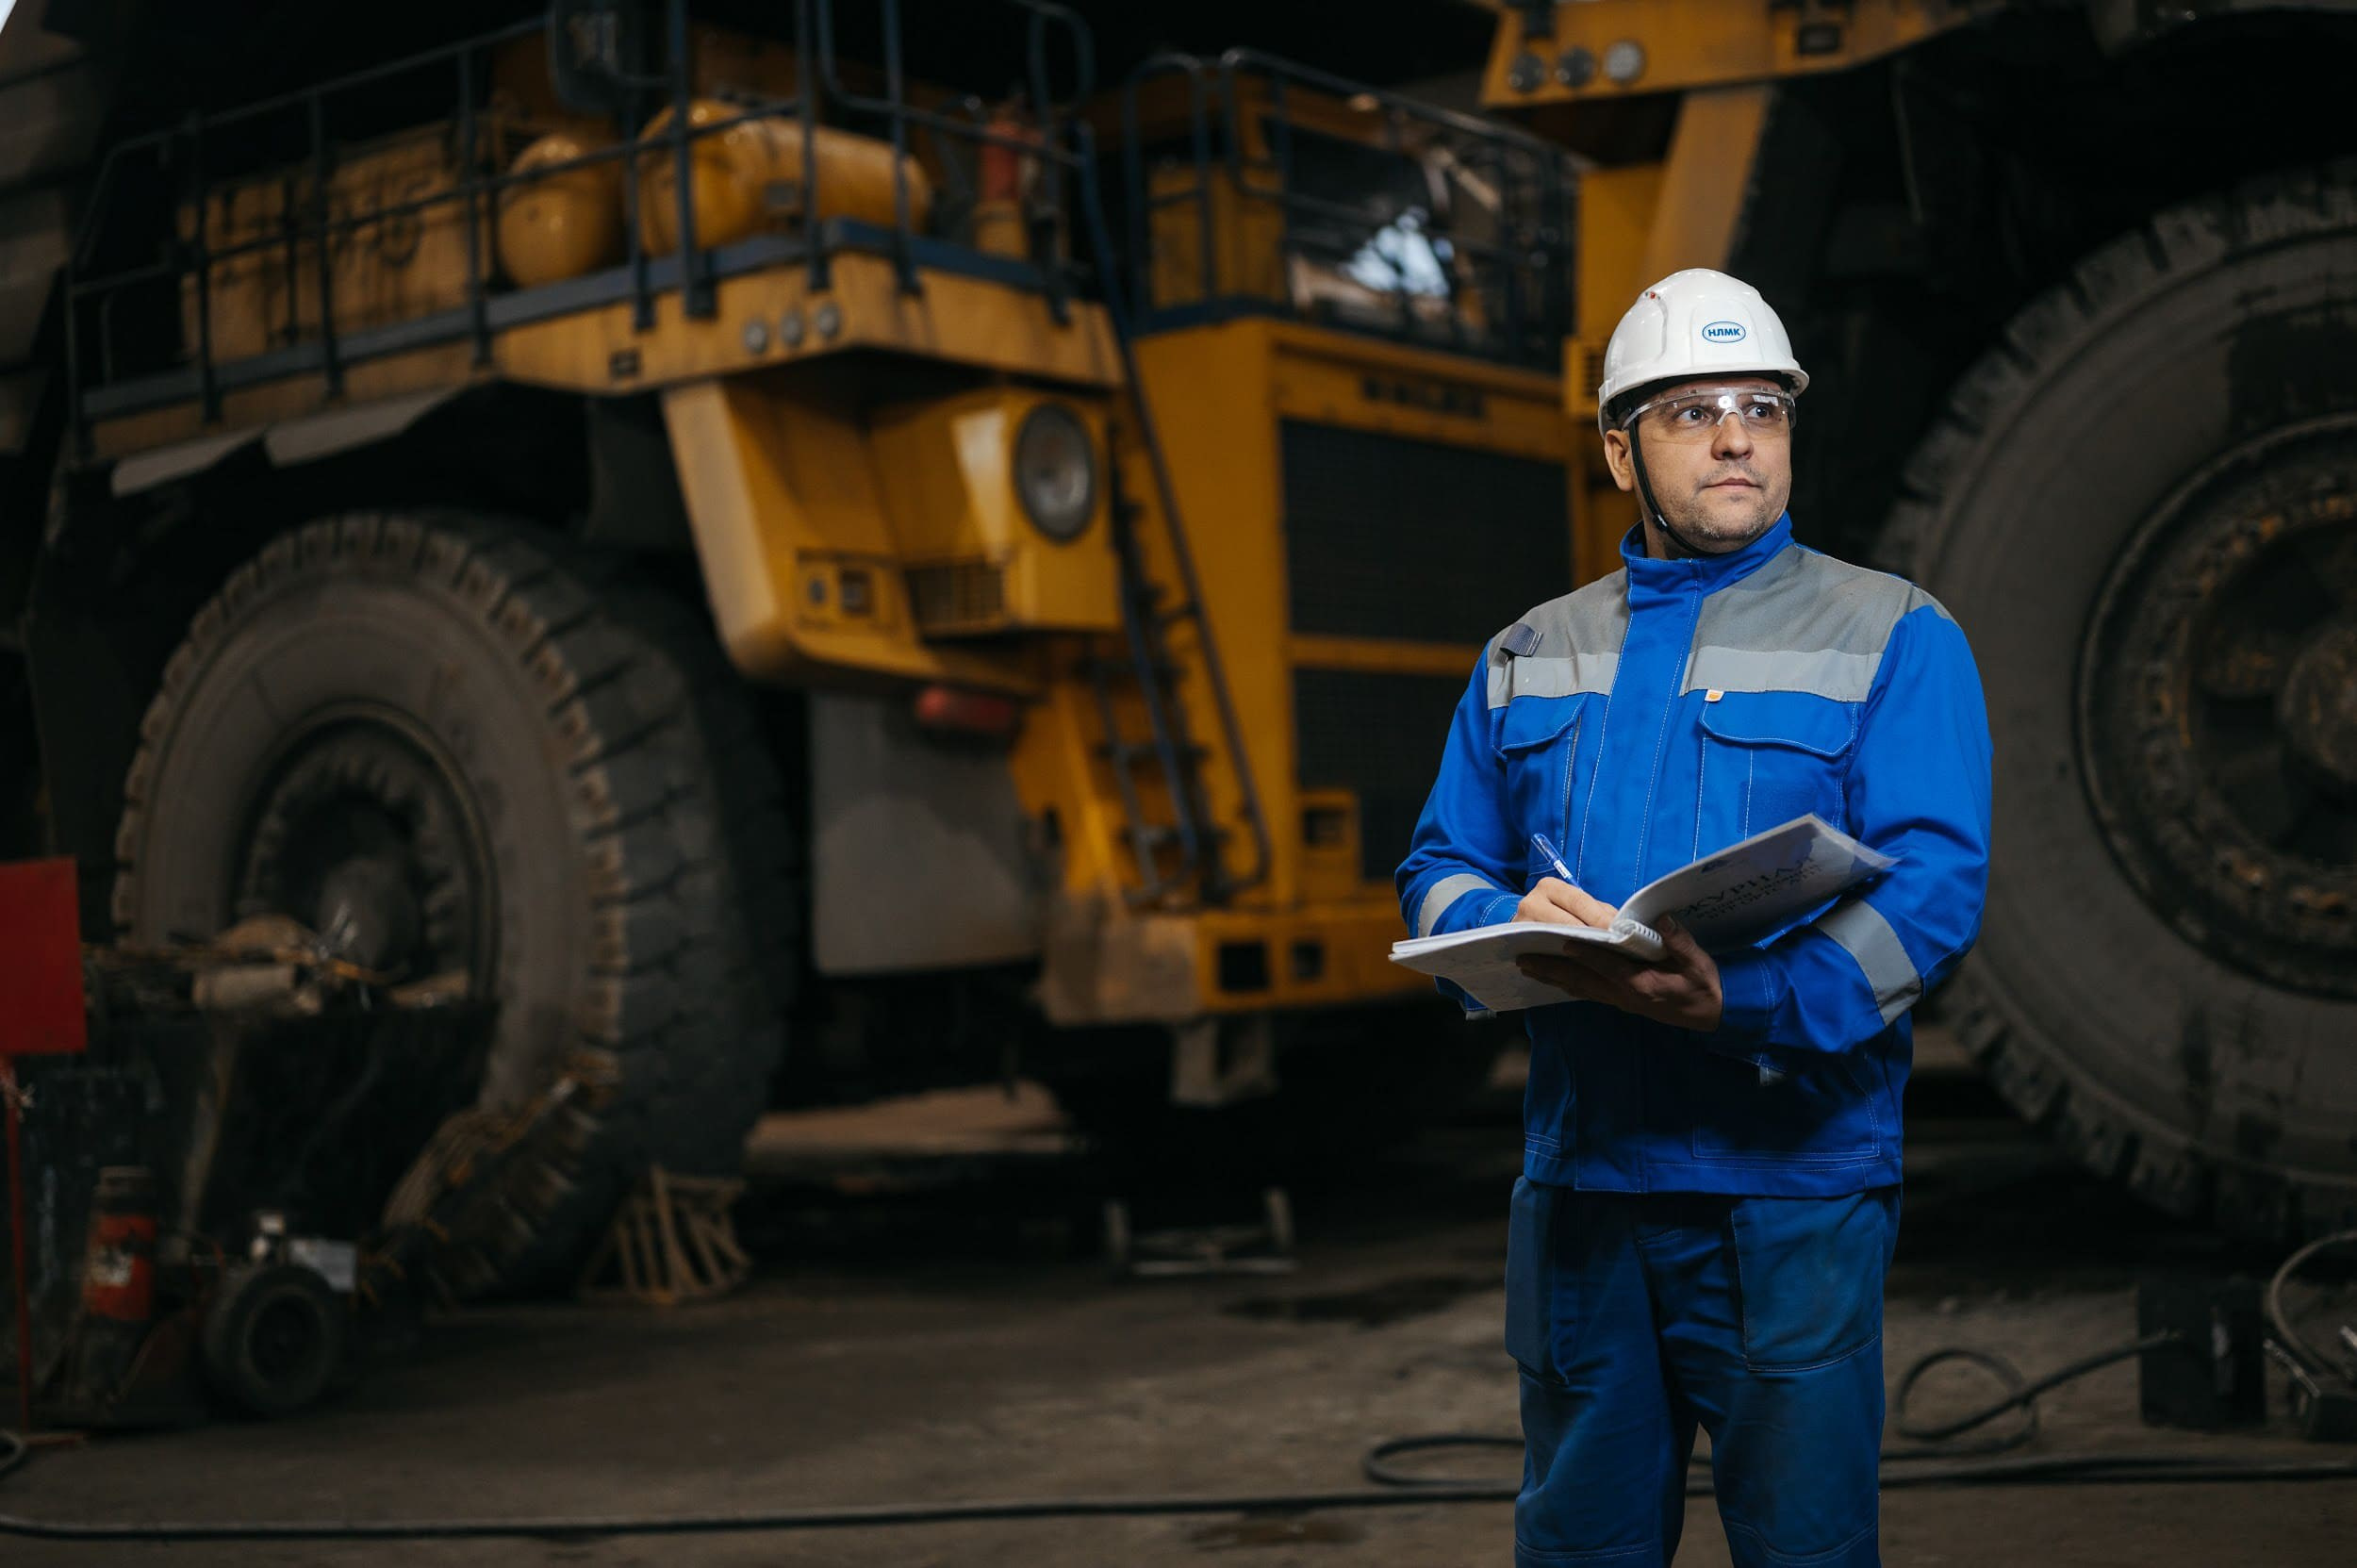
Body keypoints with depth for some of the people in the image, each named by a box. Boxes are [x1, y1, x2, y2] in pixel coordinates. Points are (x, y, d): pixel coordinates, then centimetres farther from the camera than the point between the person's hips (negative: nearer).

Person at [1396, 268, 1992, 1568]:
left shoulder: (1894, 636, 2)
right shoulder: (1532, 656, 15)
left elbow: (1932, 884, -10)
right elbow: (1441, 867, 14)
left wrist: (1748, 1001, -25)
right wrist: (1514, 926, -10)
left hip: (1788, 1180, -4)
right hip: (1576, 1173, 4)